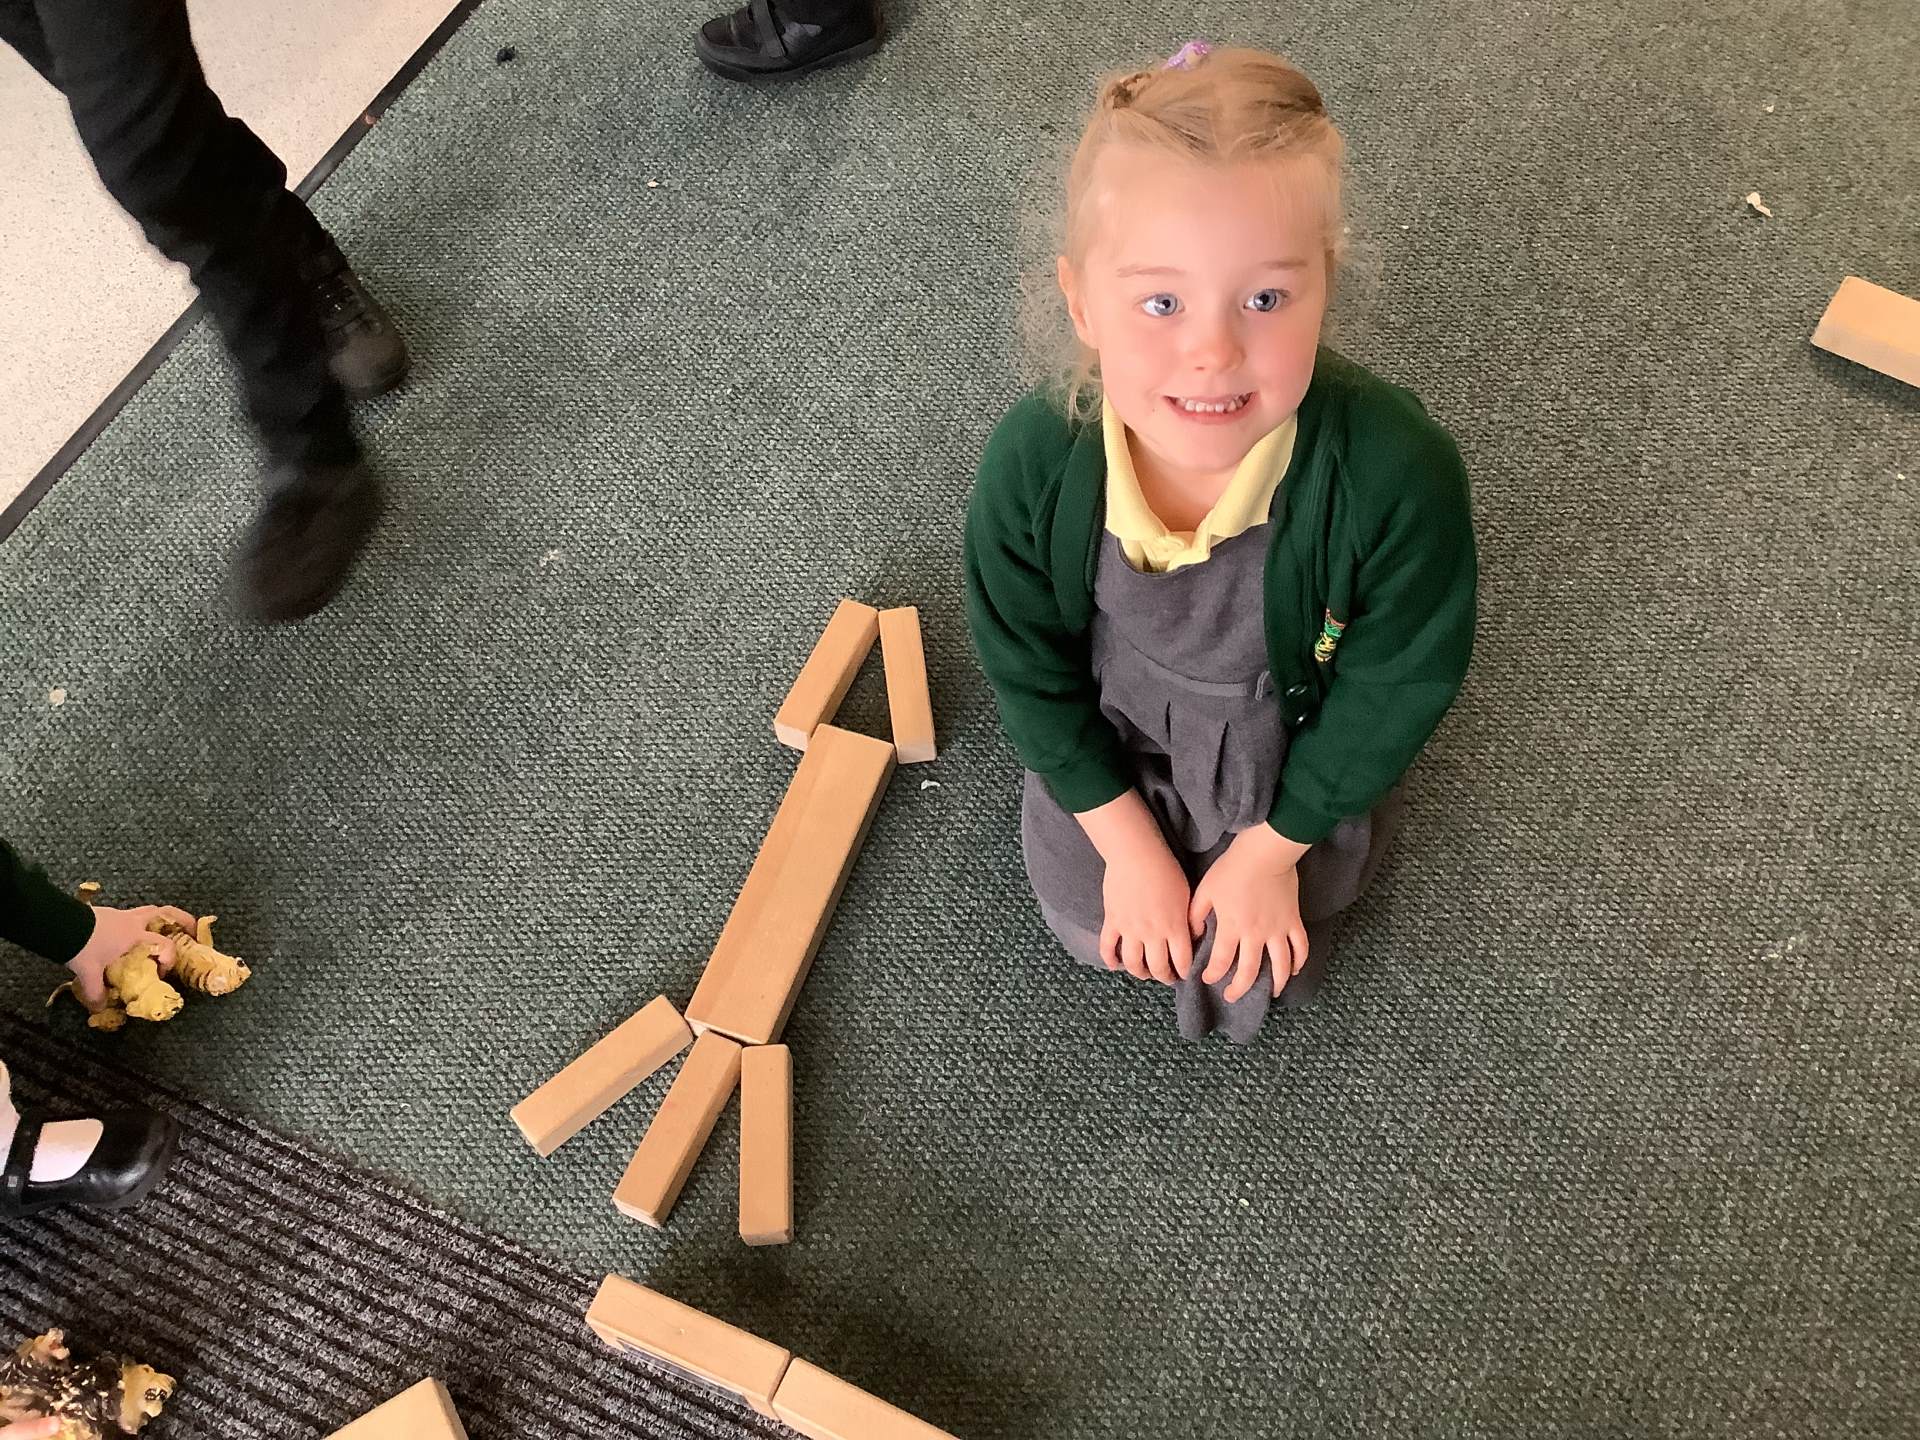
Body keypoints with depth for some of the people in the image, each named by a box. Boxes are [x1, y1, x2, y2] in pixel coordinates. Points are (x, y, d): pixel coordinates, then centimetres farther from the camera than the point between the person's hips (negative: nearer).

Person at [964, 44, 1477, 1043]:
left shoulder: (1396, 470, -38)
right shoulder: (1032, 465, -33)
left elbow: (1396, 685, -20)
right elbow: (1028, 670, -14)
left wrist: (1272, 848, -12)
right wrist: (1128, 842, -10)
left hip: (1299, 745, -1)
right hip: (1116, 740, 2)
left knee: (1253, 951, 7)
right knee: (1089, 925, 9)